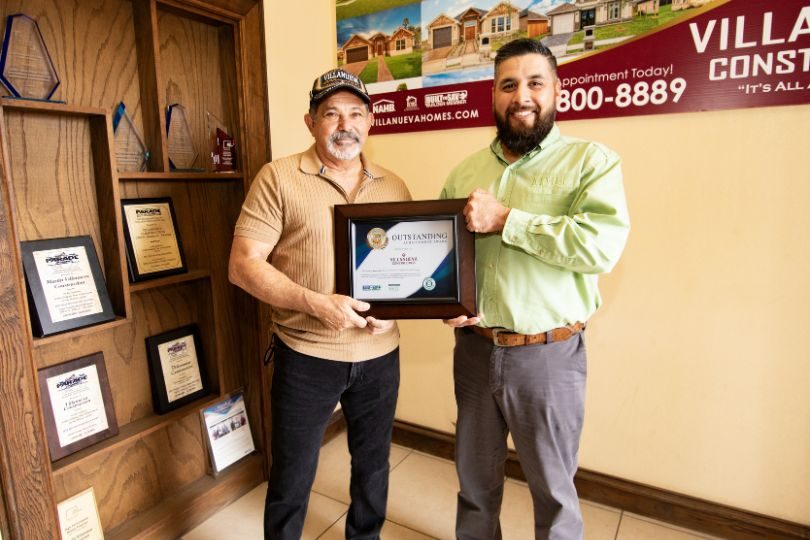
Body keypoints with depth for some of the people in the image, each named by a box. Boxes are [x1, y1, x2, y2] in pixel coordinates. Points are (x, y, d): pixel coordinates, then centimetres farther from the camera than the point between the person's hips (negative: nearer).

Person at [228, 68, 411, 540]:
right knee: (292, 478, 13)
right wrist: (315, 303, -22)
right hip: (306, 356, -3)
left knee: (373, 465, 22)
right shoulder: (279, 178, -6)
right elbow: (243, 264, -10)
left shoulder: (393, 186, 6)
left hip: (380, 355, 4)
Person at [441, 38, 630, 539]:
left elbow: (603, 245, -22)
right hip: (473, 349, 4)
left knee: (553, 488, 16)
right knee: (475, 476, 22)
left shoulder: (591, 161, -6)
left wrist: (505, 219, -21)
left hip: (548, 355, -4)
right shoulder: (464, 171, 7)